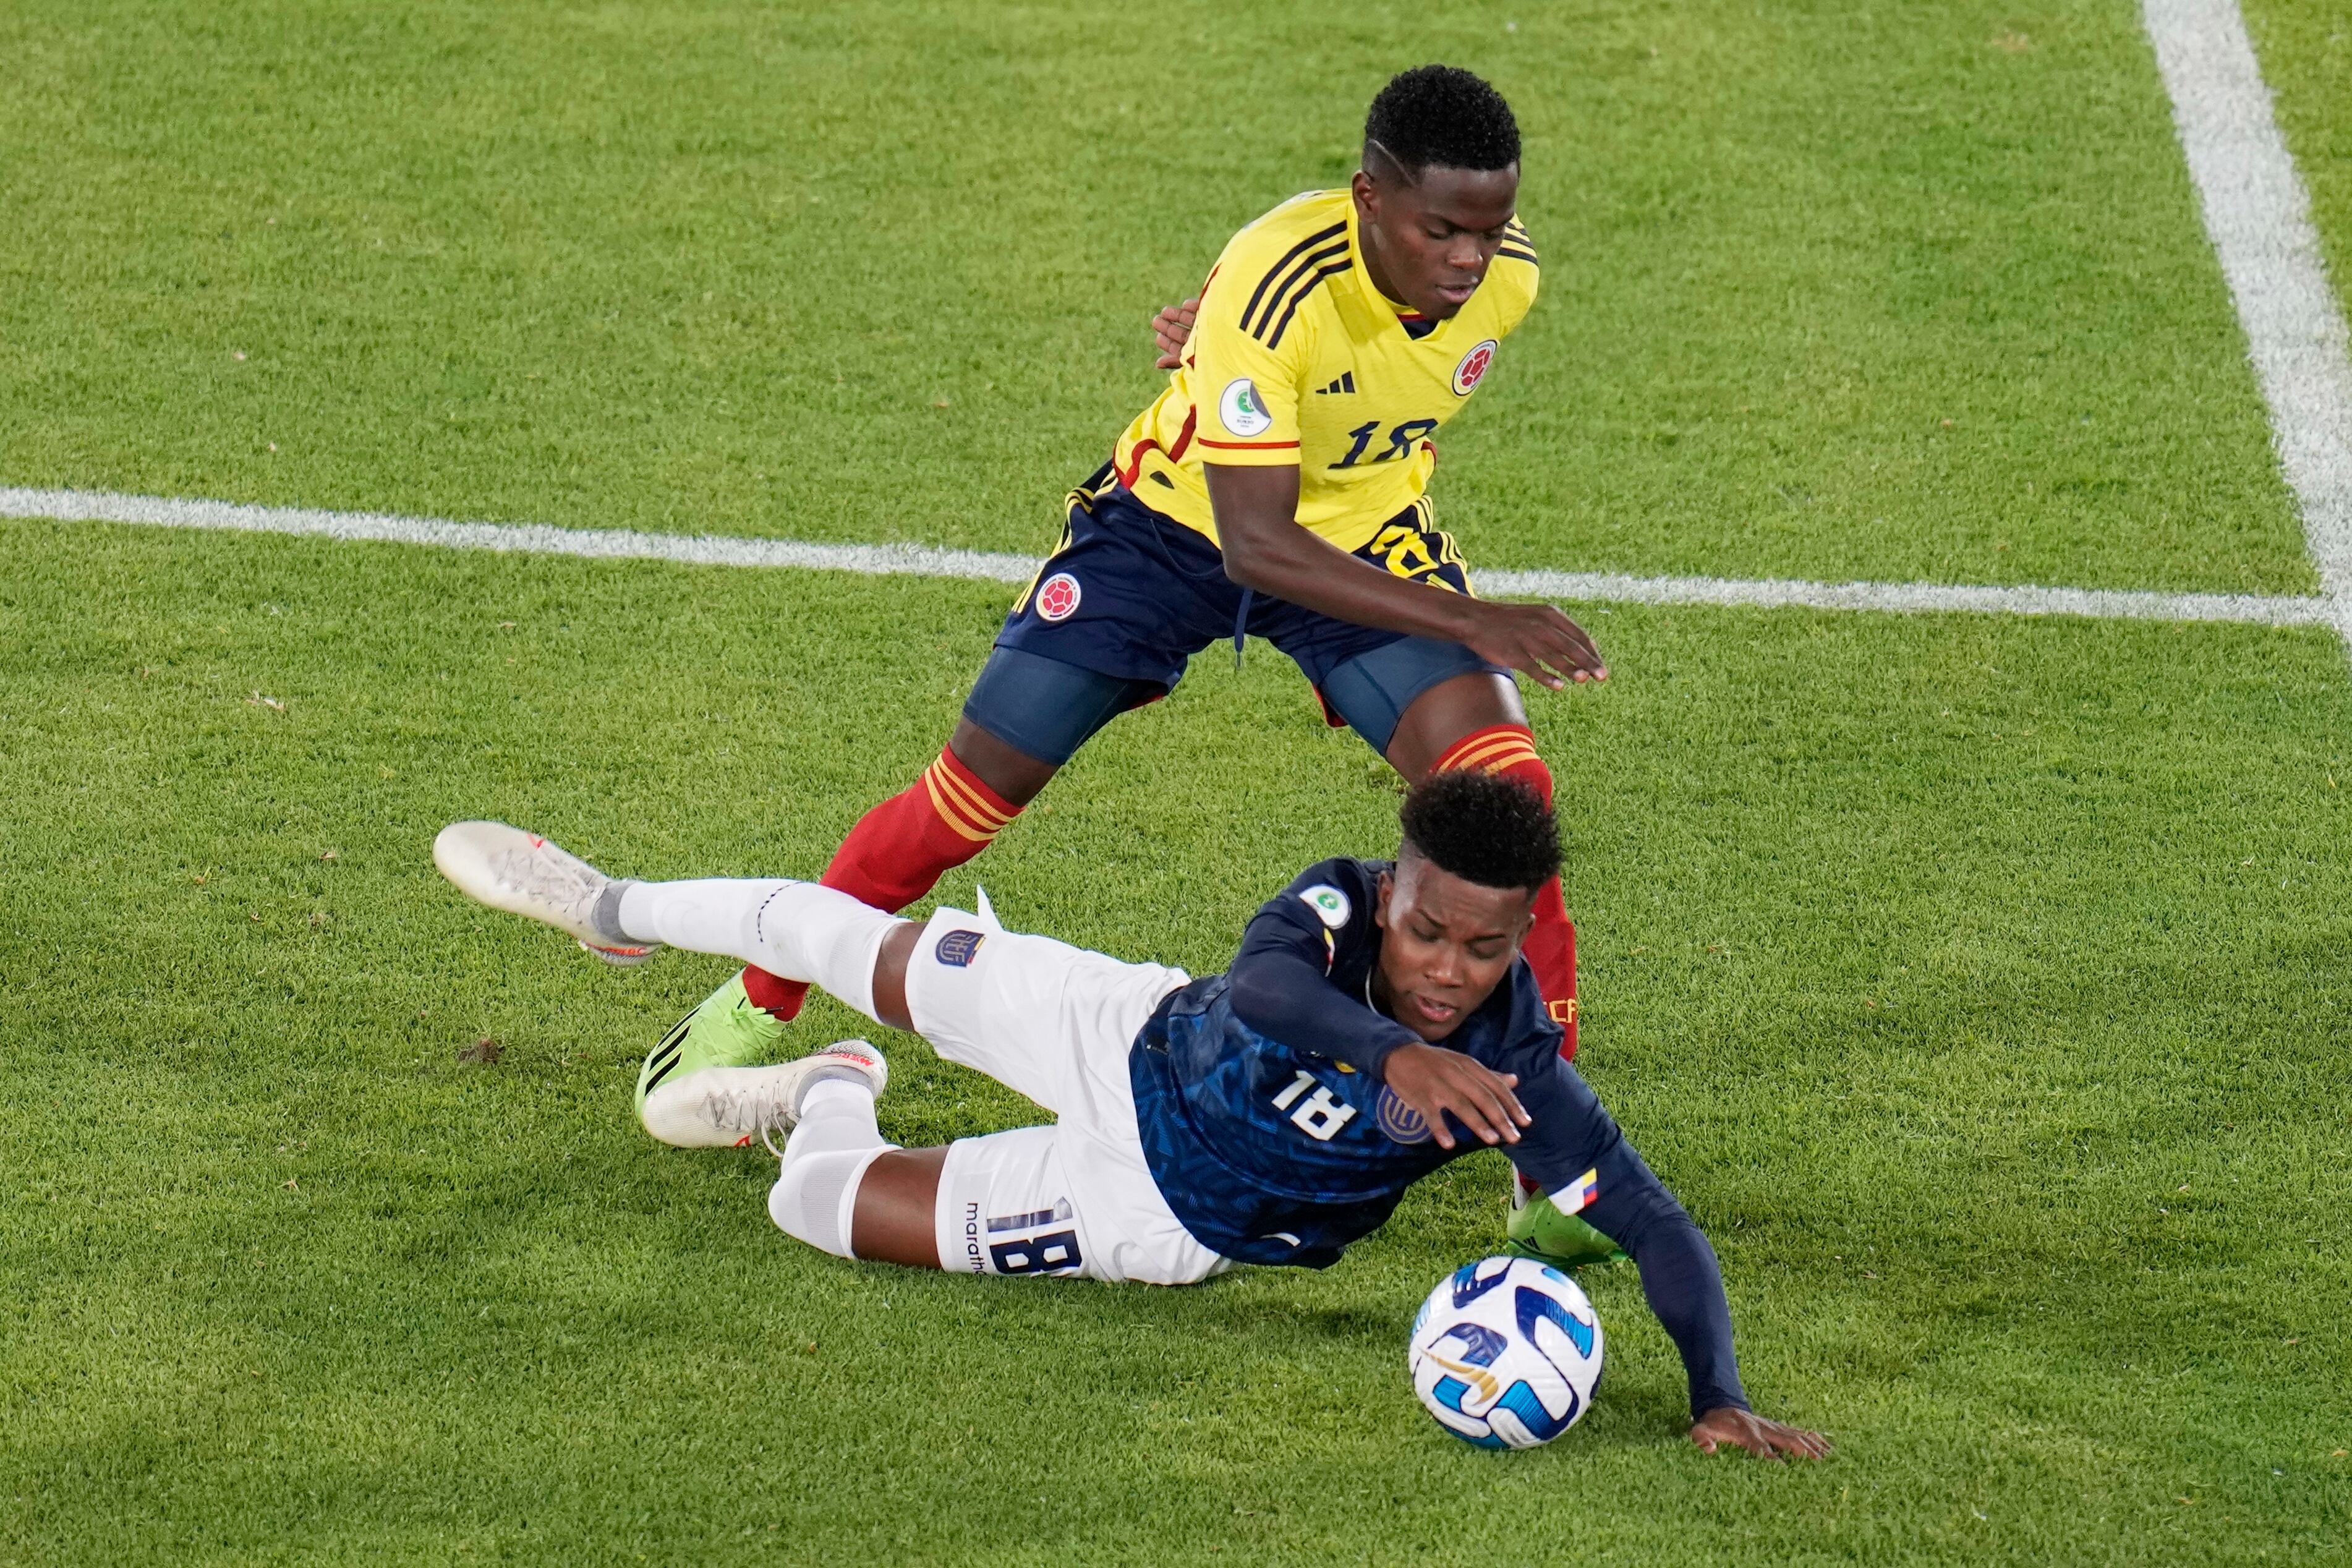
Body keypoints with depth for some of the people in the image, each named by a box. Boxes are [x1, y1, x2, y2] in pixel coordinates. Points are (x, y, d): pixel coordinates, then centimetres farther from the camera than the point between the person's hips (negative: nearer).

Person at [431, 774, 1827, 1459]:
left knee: (816, 1203, -3)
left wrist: (1717, 1396, -47)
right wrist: (1389, 1054, -72)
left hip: (1167, 1214, -1)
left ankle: (830, 1098, 37)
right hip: (1145, 1041, 1)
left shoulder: (1518, 1076, -33)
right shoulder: (1336, 912, -30)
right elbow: (1262, 988, -53)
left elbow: (1659, 1229, -32)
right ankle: (616, 912, 50)